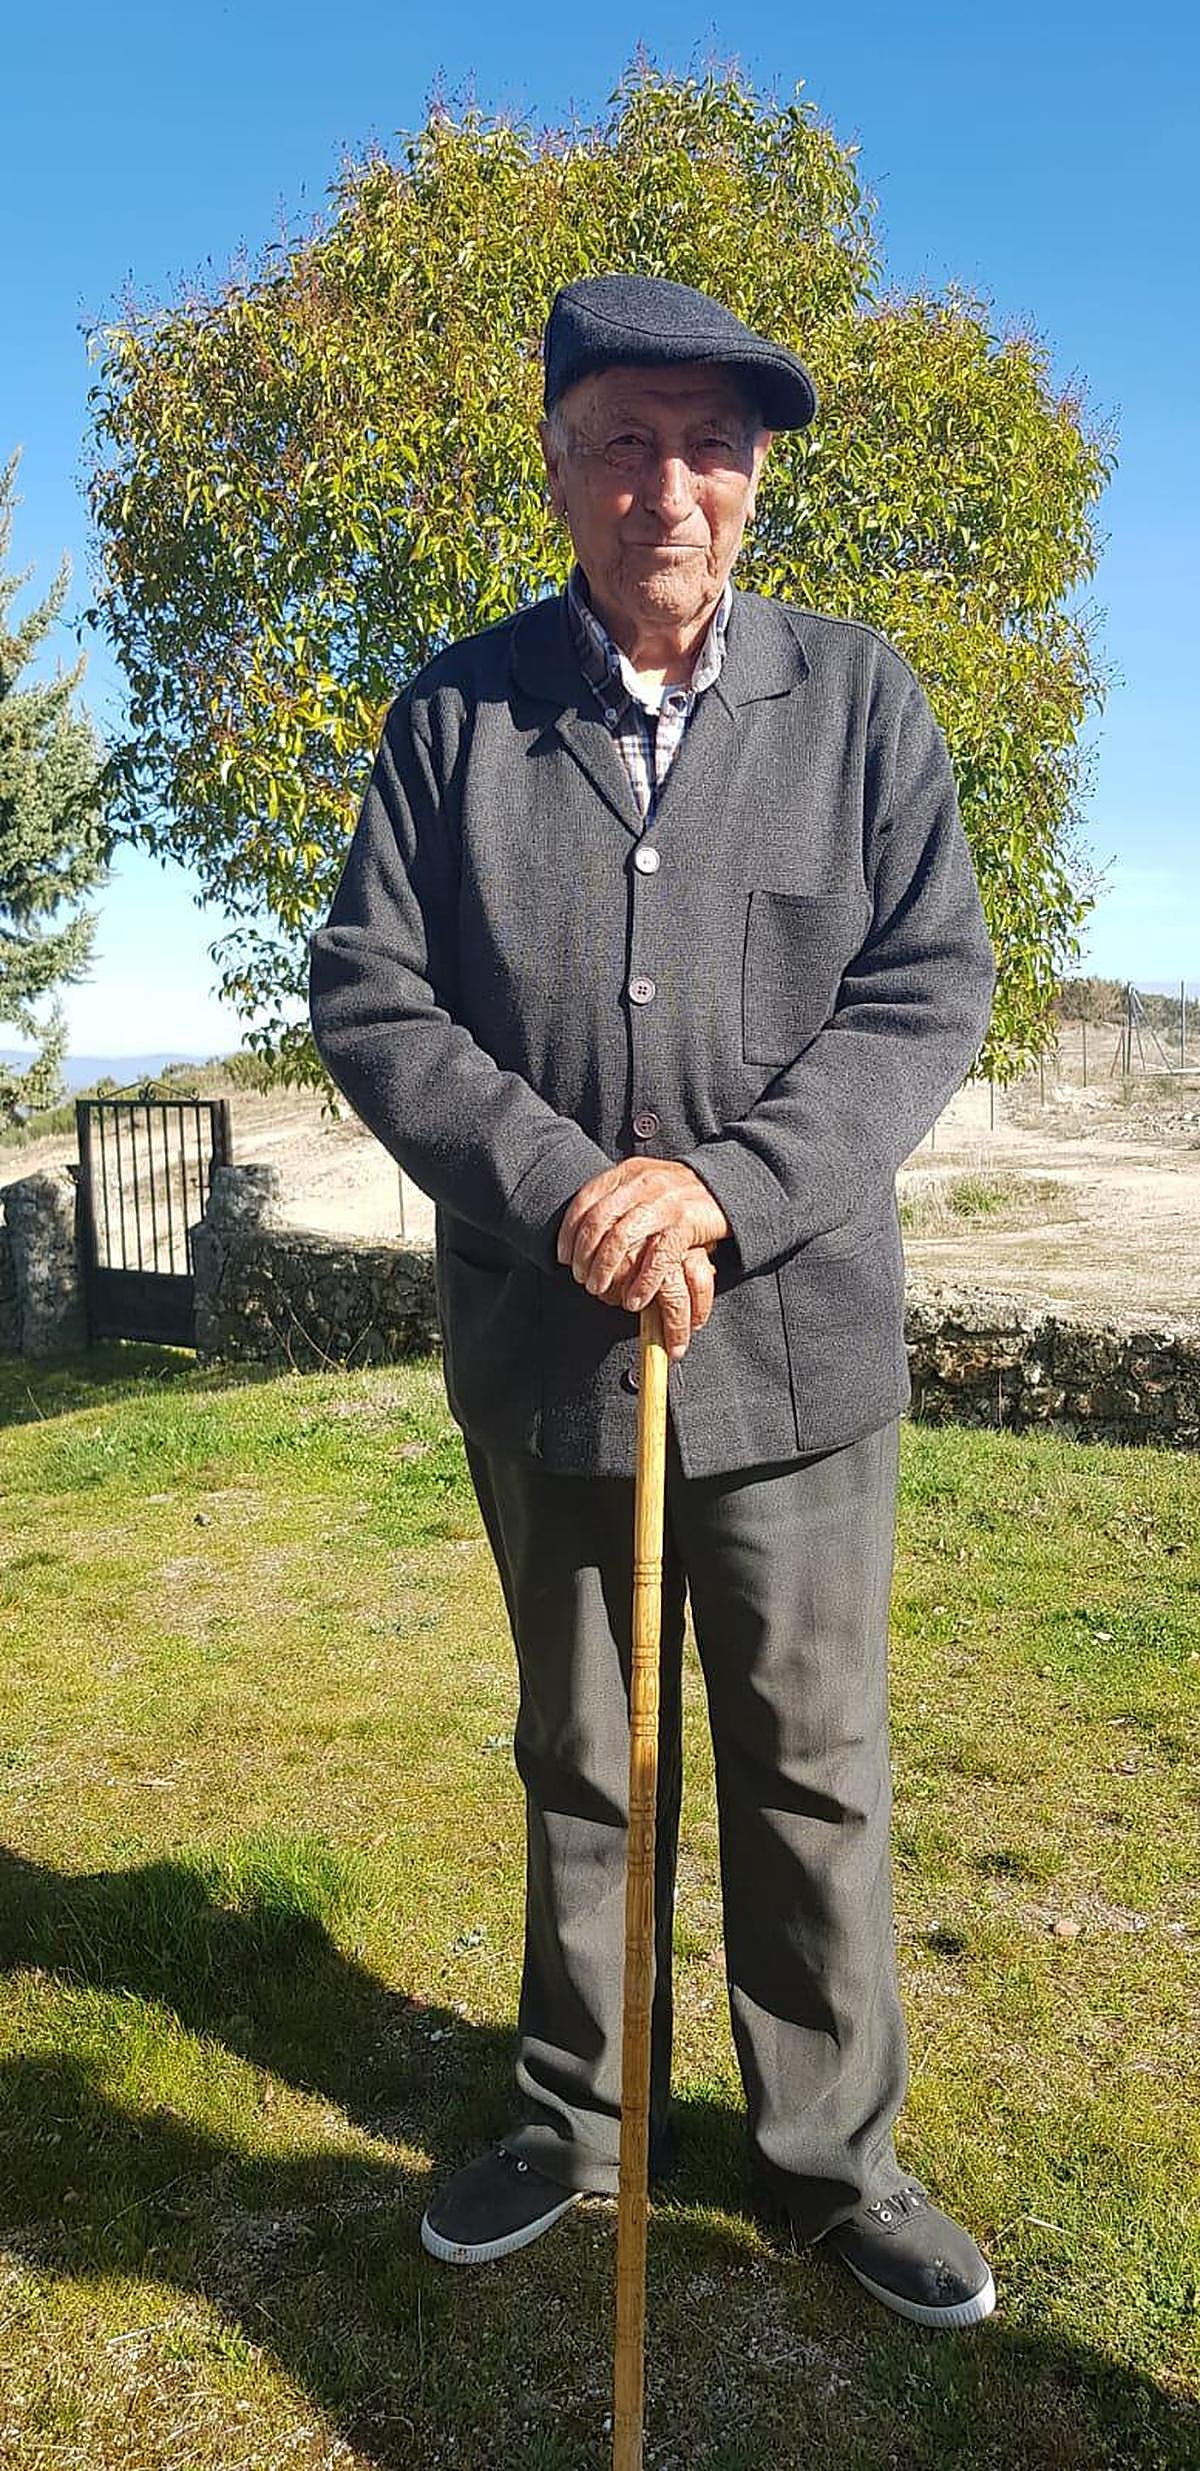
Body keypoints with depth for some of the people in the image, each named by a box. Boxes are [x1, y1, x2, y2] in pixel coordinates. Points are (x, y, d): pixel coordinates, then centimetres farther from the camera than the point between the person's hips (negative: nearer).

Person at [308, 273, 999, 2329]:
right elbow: (369, 997, -4)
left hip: (797, 1335, 0)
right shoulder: (456, 712, 2)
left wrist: (722, 1181, -19)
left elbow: (931, 992, -5)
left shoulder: (858, 697, 1)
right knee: (577, 1764, 18)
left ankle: (832, 2150, 33)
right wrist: (569, 1193, -17)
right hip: (545, 1338, 1)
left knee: (813, 1768, 12)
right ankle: (576, 2121, 38)